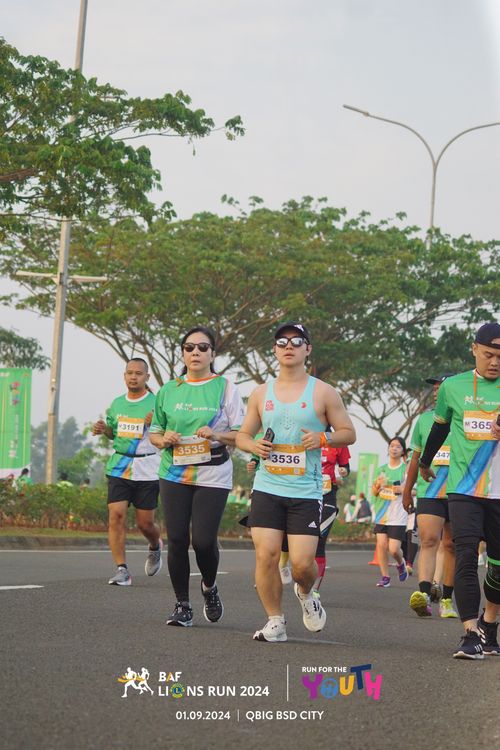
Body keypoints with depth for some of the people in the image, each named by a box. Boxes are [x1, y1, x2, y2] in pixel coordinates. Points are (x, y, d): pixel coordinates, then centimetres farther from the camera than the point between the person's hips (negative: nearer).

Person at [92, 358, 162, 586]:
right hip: (119, 467, 3)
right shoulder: (117, 403, 12)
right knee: (116, 515, -11)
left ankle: (155, 547, 38)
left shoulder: (156, 403, -3)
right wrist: (103, 429, 5)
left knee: (145, 522, 2)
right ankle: (122, 570, -7)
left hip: (146, 470, -3)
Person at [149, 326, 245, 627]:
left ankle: (210, 588, 21)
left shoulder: (225, 387, 2)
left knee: (204, 540, -10)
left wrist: (216, 435, -18)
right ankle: (182, 606, 10)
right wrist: (164, 439, -6)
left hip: (213, 476, -3)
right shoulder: (169, 390, 10)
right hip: (175, 474, 3)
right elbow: (154, 433, 17)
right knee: (177, 540, -2)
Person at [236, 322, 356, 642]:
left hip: (307, 492, -2)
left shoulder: (323, 393, 3)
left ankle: (306, 594, 27)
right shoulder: (261, 393, 11)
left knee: (302, 561, -8)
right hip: (267, 487, 2)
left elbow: (349, 433, 6)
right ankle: (275, 621, 6)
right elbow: (243, 435, 19)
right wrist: (254, 446, -4)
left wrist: (324, 438, -13)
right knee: (266, 555, -8)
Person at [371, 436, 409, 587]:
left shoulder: (406, 469, 0)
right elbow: (374, 493, 15)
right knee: (381, 544, -6)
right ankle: (385, 577, 6)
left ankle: (401, 563, 25)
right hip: (382, 513, 4)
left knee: (394, 549, -8)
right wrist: (378, 485, -7)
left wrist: (402, 490, -19)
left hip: (398, 516, -4)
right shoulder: (382, 469, 11)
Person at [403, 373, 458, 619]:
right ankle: (424, 592, -29)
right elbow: (416, 458, 18)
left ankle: (446, 599, 15)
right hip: (428, 492, 0)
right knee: (428, 541, -15)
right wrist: (407, 491, 19)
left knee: (452, 546, 6)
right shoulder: (425, 419, 11)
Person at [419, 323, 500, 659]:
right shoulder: (453, 387, 6)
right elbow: (440, 427, 24)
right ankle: (471, 635, -13)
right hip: (463, 489, -1)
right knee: (466, 557, -13)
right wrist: (425, 463, 35)